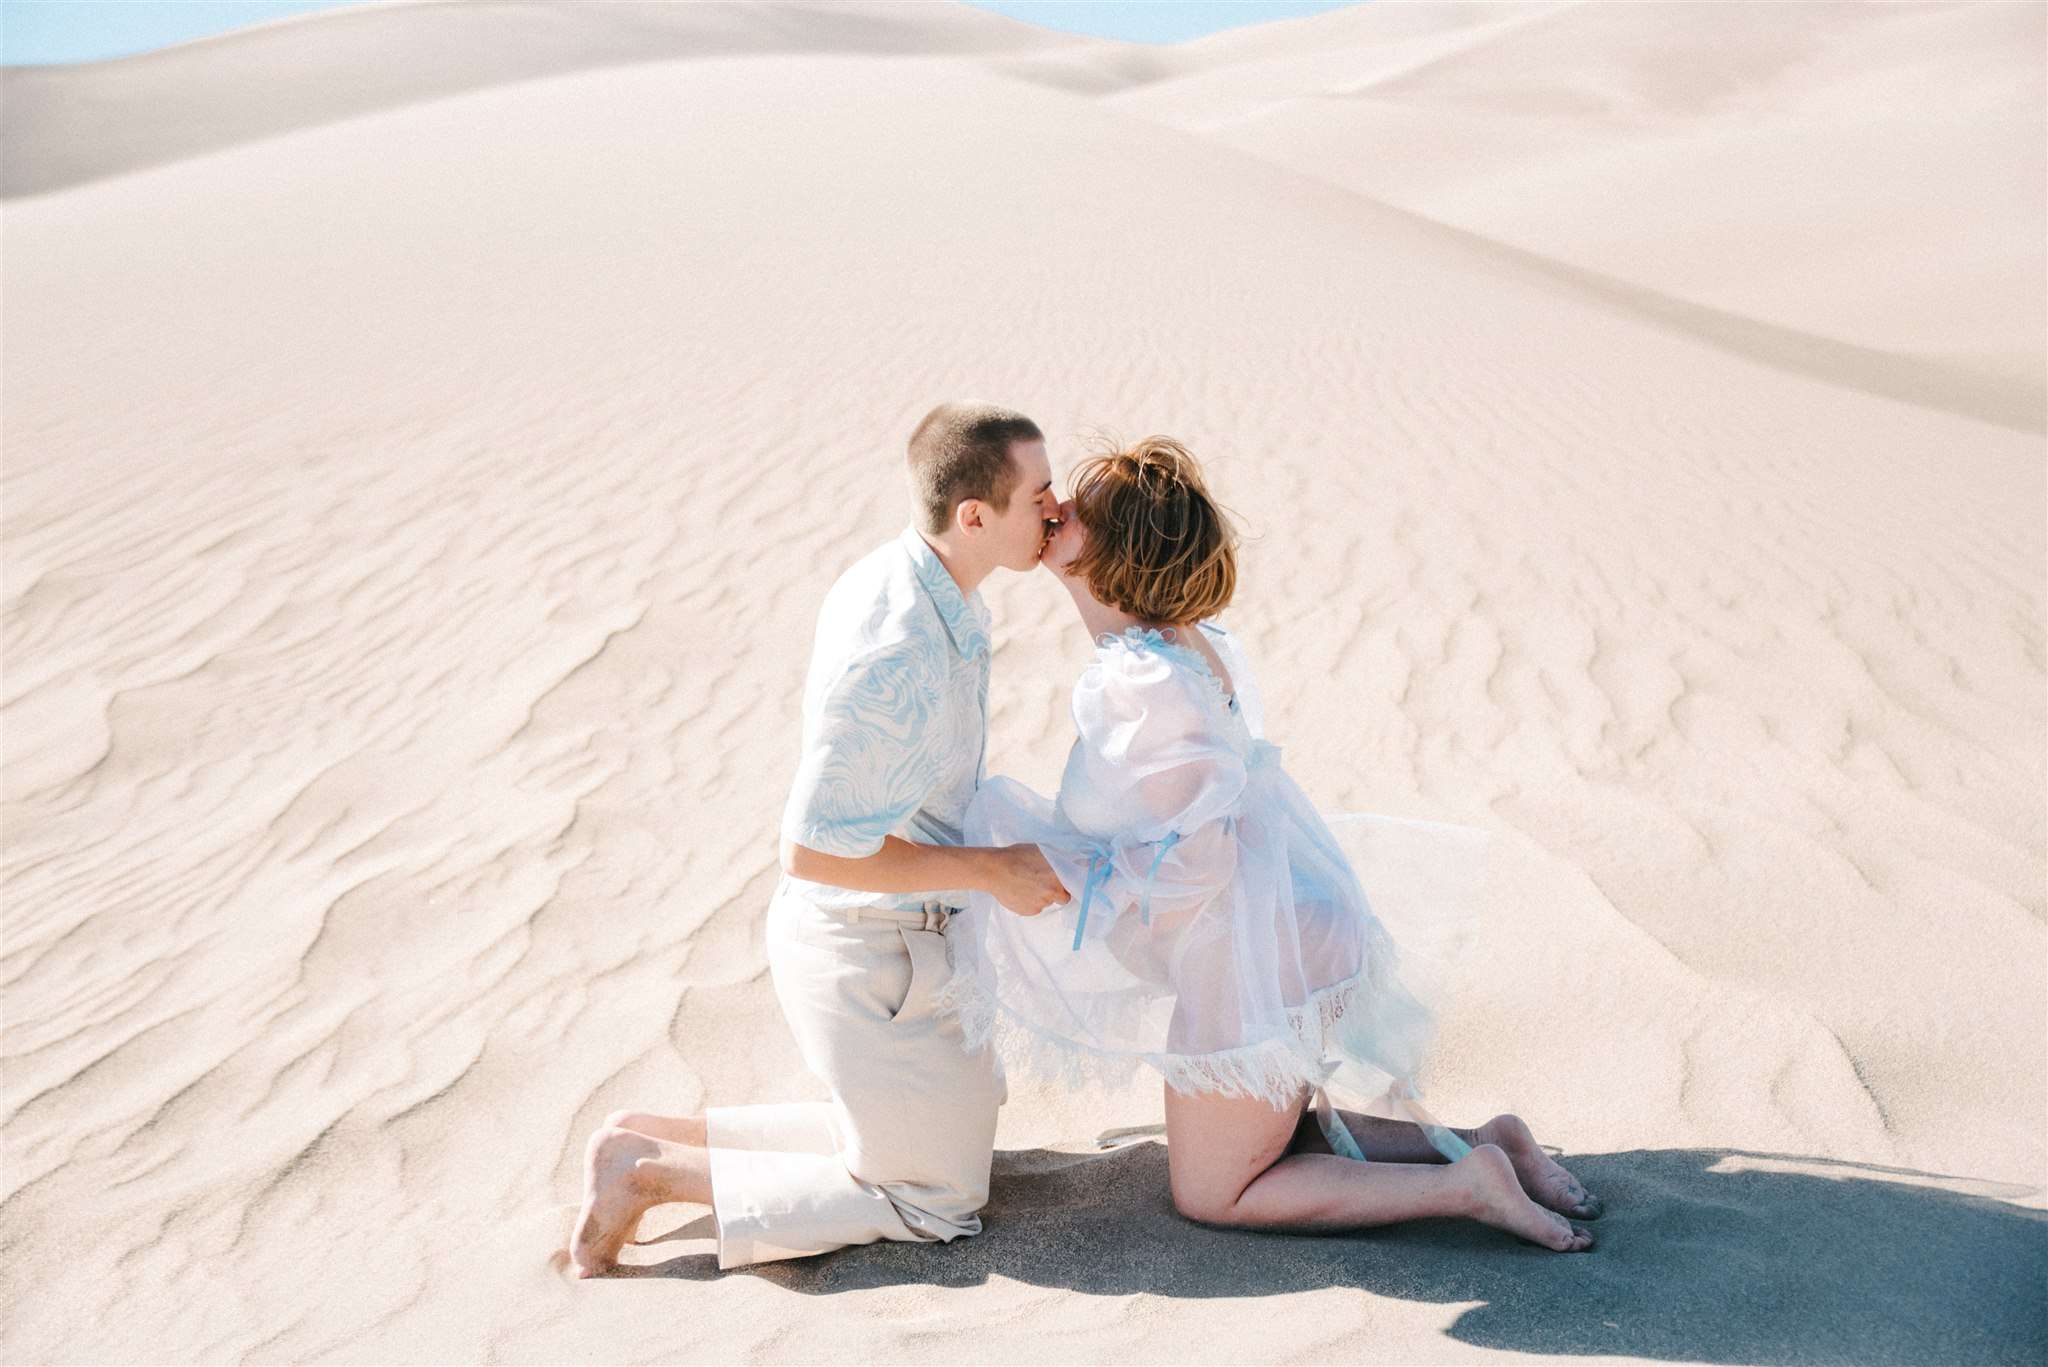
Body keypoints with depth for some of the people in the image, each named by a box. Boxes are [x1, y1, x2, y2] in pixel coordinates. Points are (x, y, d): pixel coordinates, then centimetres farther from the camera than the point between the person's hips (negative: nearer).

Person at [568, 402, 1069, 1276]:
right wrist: (990, 871, -21)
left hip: (894, 927, 9)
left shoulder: (907, 576, -2)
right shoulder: (894, 660, -32)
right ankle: (650, 1174, 5)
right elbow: (813, 849, -27)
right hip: (870, 957, -9)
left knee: (931, 1129, 27)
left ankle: (655, 1137, 20)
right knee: (938, 1199, 9)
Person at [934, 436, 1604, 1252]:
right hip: (1287, 934, 10)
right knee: (1268, 1141, 28)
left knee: (1211, 1194, 10)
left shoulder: (1141, 681, -26)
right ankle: (1478, 1143, 18)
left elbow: (1193, 857, -26)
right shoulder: (1185, 641, 3)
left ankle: (1466, 1187, 4)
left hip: (1256, 968, -10)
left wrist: (1048, 870, -16)